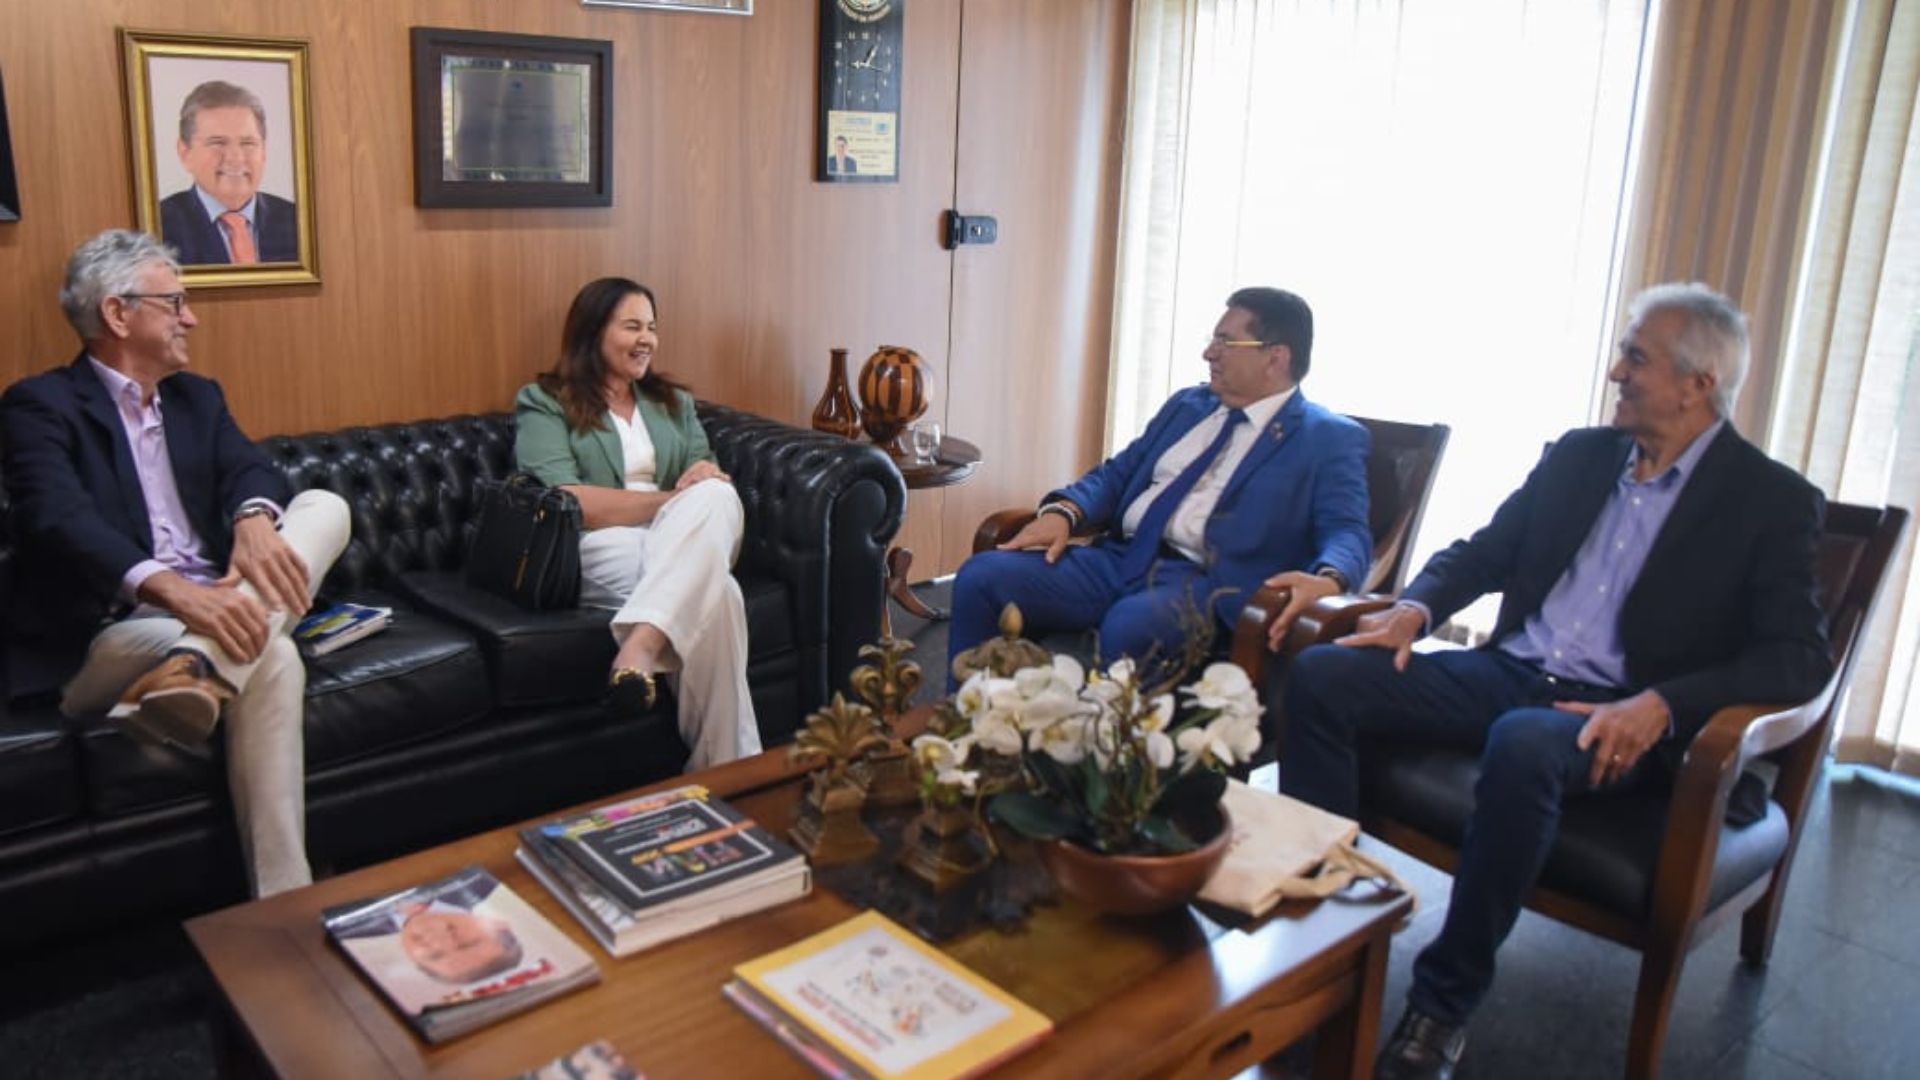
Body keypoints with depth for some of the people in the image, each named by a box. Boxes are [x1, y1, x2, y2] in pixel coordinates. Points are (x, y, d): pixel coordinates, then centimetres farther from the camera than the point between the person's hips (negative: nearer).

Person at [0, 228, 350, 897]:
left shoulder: (197, 397, 21)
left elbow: (250, 468, 3)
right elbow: (59, 520, -21)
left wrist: (254, 518, -27)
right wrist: (172, 589, -41)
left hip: (217, 606, 7)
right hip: (109, 633, -6)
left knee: (325, 507, -18)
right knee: (268, 657, -35)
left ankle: (194, 670, -41)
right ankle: (287, 905, -36)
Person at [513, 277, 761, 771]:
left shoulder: (674, 402, 27)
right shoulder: (544, 404, 9)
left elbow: (709, 485, 17)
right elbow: (567, 505, -8)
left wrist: (706, 479, -11)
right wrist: (672, 500, -14)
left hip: (683, 545, 5)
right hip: (597, 551, -5)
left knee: (714, 496, -36)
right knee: (715, 593, -39)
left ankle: (639, 647, -52)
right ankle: (725, 767, -41)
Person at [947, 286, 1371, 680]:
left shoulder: (1329, 439, 4)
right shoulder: (1187, 405, 22)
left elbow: (1347, 530, -8)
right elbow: (1119, 470, 20)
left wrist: (1327, 580, -32)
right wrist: (1062, 512, -1)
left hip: (1205, 583, -6)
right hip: (1121, 558, 6)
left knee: (1128, 626, -39)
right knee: (981, 576, -12)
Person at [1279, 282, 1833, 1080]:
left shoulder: (1772, 502, -2)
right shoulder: (1579, 455, 13)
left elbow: (1798, 656, -11)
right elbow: (1483, 552, 18)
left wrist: (1659, 706, -27)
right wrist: (1416, 608, -4)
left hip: (1618, 716, -5)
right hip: (1508, 674, 5)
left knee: (1522, 744, -40)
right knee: (1320, 674, -16)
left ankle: (1446, 999, -23)